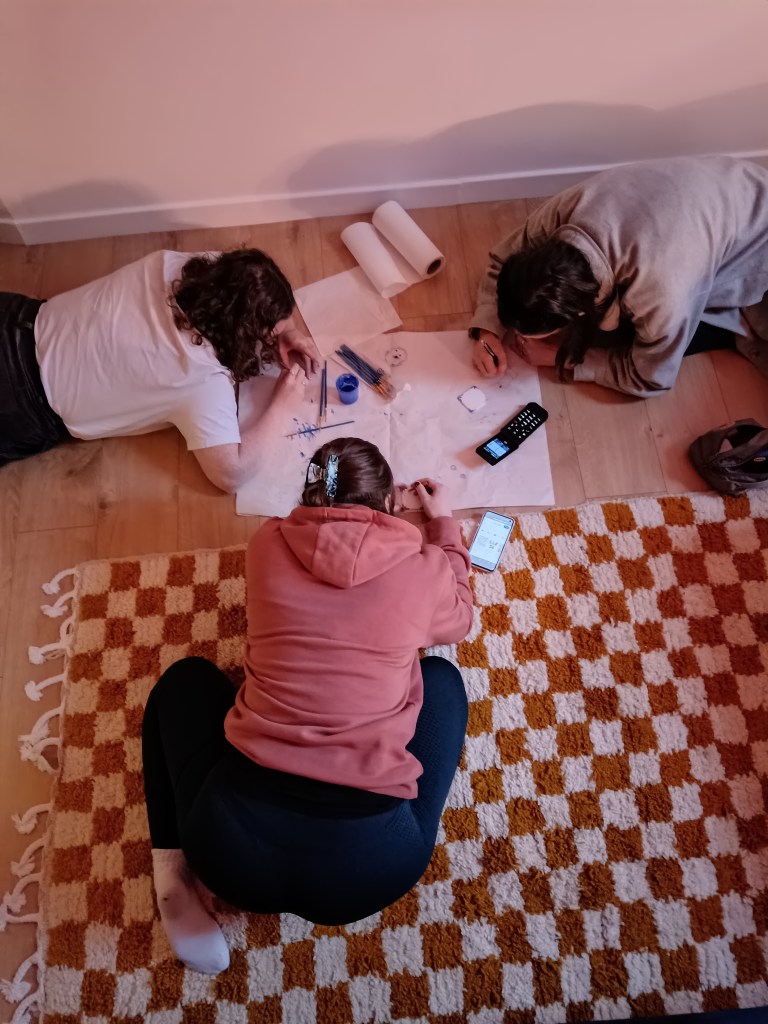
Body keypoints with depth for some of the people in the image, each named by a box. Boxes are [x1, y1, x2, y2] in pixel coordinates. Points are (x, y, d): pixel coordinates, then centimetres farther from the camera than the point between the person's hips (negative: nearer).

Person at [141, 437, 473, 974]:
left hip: (233, 845, 1)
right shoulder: (424, 566, -3)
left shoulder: (267, 544, 0)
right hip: (369, 866, 0)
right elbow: (458, 623, 22)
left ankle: (176, 876, 13)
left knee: (186, 677, 27)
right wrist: (444, 523, 31)